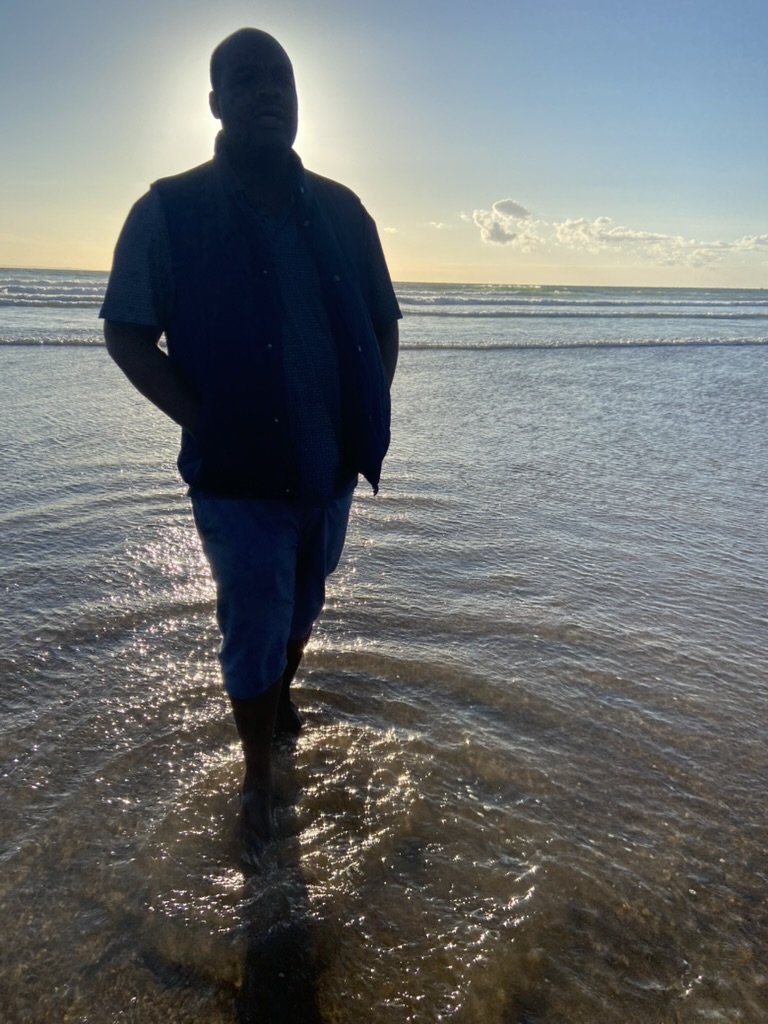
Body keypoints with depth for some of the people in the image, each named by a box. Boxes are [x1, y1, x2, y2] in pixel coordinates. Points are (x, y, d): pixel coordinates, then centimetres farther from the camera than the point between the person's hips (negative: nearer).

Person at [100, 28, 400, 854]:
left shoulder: (341, 211, 5)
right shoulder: (169, 213, -6)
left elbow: (382, 326, 10)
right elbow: (126, 334, -6)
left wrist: (368, 423, -1)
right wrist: (205, 424, -15)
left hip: (332, 468, 4)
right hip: (238, 475, -4)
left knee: (301, 605, 21)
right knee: (253, 627, 3)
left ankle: (282, 693, 50)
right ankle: (257, 777, 26)